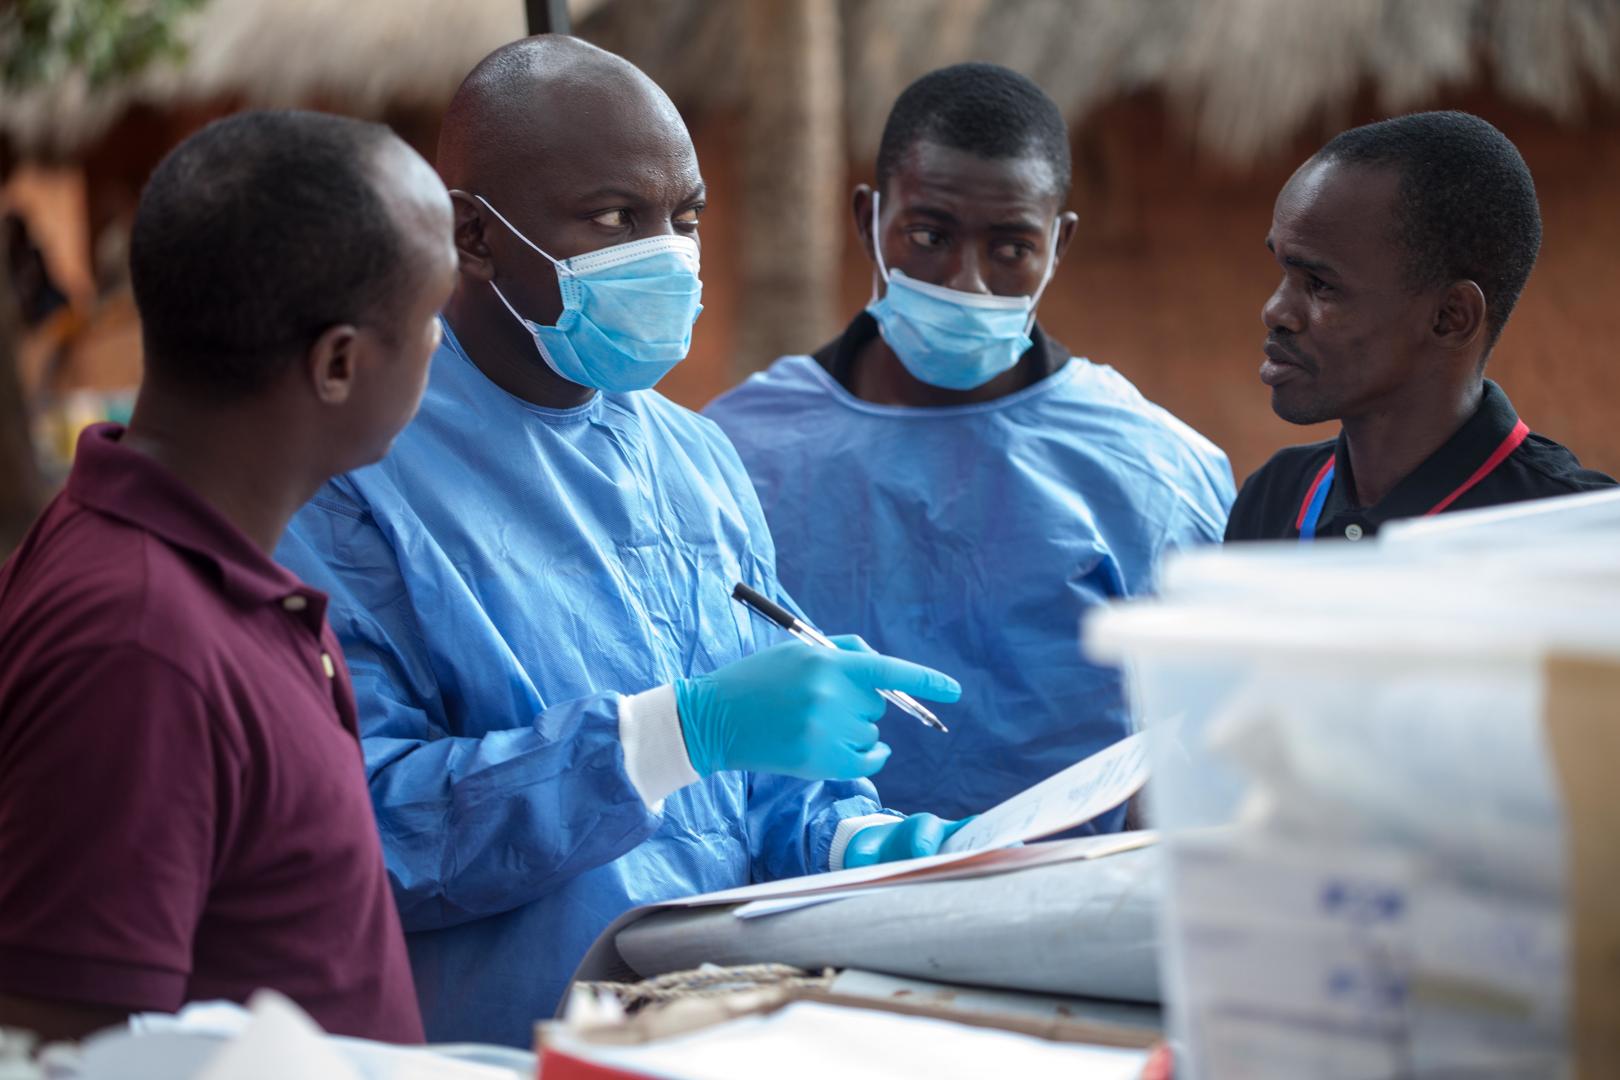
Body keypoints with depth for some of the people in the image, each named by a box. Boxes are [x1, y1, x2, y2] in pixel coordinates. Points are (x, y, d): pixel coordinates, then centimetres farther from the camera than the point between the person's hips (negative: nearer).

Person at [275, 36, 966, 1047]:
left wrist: (855, 842, 0)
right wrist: (687, 728, -22)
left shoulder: (701, 463, 17)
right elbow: (357, 830, -18)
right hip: (497, 1041, -6)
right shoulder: (347, 475, -7)